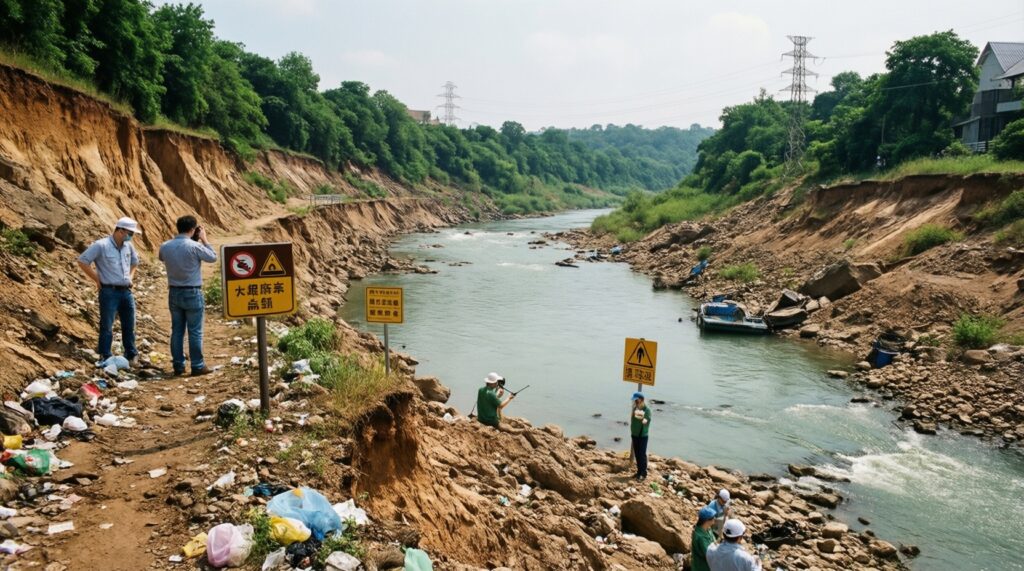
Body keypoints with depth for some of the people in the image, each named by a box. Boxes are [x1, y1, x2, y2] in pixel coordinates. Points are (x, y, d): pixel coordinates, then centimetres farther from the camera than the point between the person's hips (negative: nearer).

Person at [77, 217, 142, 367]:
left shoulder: (128, 246, 7)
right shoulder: (101, 245, -12)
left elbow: (135, 262, 27)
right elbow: (82, 261, -13)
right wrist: (98, 280, -10)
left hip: (126, 291, 6)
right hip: (109, 292, -6)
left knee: (129, 325, 12)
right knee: (107, 326, 3)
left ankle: (131, 356, 22)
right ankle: (105, 358, 12)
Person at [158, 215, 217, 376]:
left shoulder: (165, 246, -1)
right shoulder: (195, 246, -17)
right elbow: (213, 257, -2)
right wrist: (204, 239, 7)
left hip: (174, 293, 5)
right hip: (192, 293, -5)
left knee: (177, 330, 12)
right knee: (195, 331, 2)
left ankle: (178, 365, 16)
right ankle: (197, 366, 6)